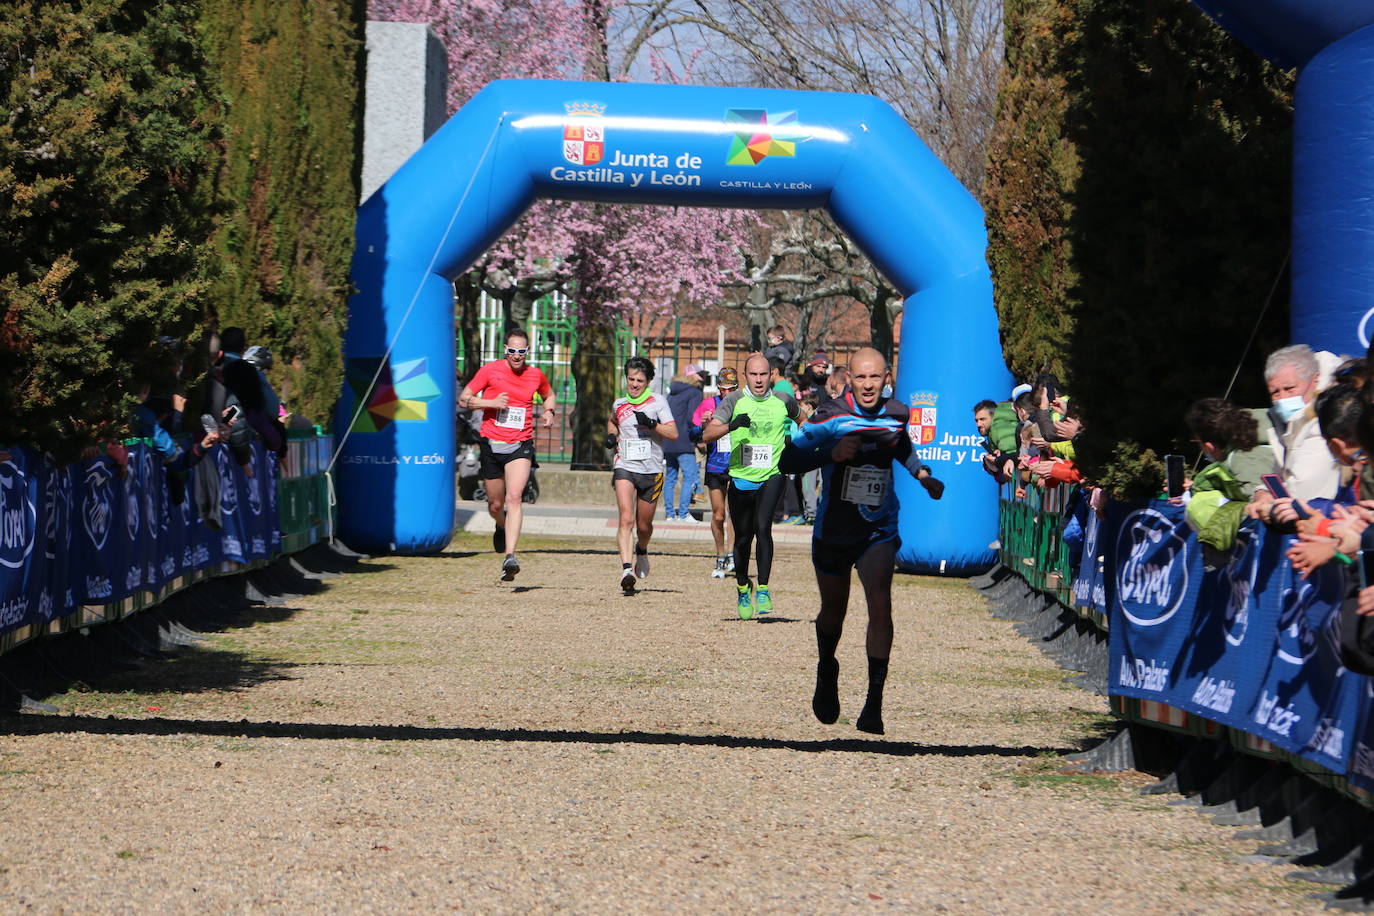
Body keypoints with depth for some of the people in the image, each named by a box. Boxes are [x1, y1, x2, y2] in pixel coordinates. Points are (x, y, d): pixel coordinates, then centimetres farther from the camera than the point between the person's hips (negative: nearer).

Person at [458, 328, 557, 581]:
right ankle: (502, 526, 48)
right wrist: (490, 402, -16)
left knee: (514, 497, -21)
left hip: (521, 446, 0)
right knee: (495, 505, 10)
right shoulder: (490, 370, -2)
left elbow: (549, 395, 27)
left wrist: (549, 411, 6)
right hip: (492, 444, 0)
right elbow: (463, 400, -1)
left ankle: (510, 557, -28)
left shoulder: (536, 375, 5)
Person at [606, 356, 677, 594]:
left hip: (651, 471, -1)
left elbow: (673, 433, -8)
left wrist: (652, 424, -22)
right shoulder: (619, 404, 9)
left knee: (644, 524, 10)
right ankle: (627, 569, -28)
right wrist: (611, 435, 12)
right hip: (625, 468, 1)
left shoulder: (658, 402, -1)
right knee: (626, 518, -19)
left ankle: (641, 551, 45)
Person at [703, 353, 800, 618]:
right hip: (740, 477, 1)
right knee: (743, 538, 9)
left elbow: (801, 421, 26)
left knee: (763, 527, -21)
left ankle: (763, 589, -15)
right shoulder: (734, 400, -3)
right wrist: (731, 425, -29)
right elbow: (707, 435, -13)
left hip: (771, 476, -1)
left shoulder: (783, 401, 2)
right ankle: (742, 589, 31)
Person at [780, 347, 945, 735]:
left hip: (879, 529, 1)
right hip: (834, 528, -1)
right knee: (833, 609, 16)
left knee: (880, 605, -20)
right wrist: (832, 455, -30)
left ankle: (874, 703, -19)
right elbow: (788, 460, -17)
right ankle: (826, 674, 48)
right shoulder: (830, 416, -13)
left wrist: (922, 474, 9)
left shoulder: (896, 414, -1)